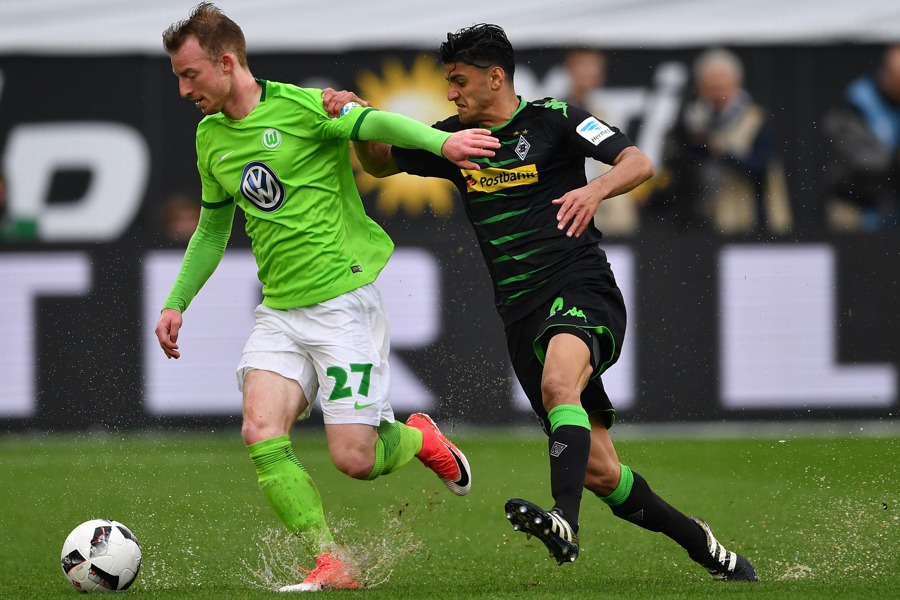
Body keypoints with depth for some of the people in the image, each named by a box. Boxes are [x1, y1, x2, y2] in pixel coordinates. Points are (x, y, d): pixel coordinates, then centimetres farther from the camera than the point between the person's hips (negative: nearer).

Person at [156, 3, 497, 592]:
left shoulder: (299, 106, -9)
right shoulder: (211, 138, 12)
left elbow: (377, 123, -24)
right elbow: (212, 230, 26)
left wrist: (439, 141, -42)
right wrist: (176, 302, 21)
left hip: (344, 298, -6)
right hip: (280, 311, 6)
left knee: (354, 458, -9)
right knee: (261, 432, -17)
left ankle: (420, 439, 25)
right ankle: (333, 564, -11)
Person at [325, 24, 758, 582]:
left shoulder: (553, 118, -2)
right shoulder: (455, 138, 14)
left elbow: (638, 162, -10)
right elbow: (380, 162, 22)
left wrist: (595, 189, -31)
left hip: (582, 288, -6)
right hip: (522, 313, 6)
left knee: (558, 382, -38)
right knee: (599, 472, 1)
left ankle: (564, 524, -55)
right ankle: (703, 545, 18)